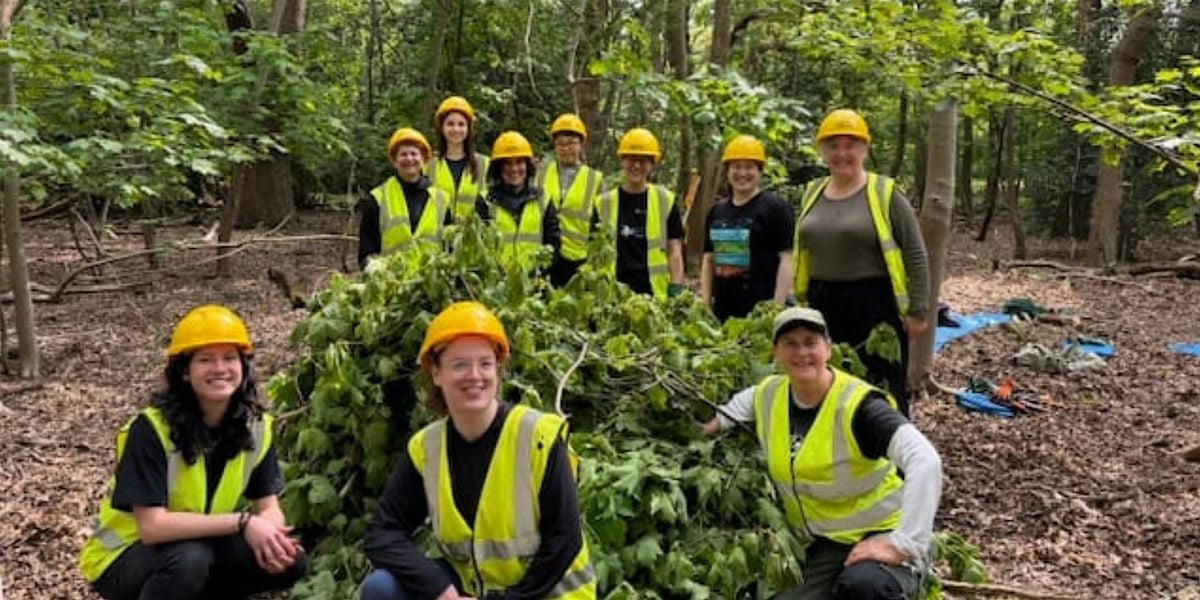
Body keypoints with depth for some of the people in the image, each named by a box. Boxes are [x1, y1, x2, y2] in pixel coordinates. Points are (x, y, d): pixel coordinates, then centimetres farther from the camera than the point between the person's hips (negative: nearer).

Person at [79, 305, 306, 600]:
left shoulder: (255, 425, -10)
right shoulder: (152, 428, -25)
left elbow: (268, 505, -8)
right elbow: (152, 525, -31)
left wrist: (270, 535, -31)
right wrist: (242, 522, -36)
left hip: (203, 547, 5)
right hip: (125, 556, -5)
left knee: (288, 561, -16)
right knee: (189, 559, -36)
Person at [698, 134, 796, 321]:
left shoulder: (775, 208, -2)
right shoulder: (716, 211, 15)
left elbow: (787, 259, -7)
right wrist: (705, 304, 12)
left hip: (760, 308, -5)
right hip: (722, 309, 6)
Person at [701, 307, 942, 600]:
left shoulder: (857, 405, -20)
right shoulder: (769, 395, 1)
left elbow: (925, 462, -31)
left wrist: (904, 544, -35)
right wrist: (718, 421, 14)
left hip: (879, 534, -6)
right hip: (826, 546, 6)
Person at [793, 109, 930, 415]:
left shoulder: (884, 194, -5)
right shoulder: (813, 194, 10)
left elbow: (916, 256, -5)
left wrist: (917, 311, -7)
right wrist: (802, 303, 18)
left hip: (875, 306, -5)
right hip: (823, 306, 5)